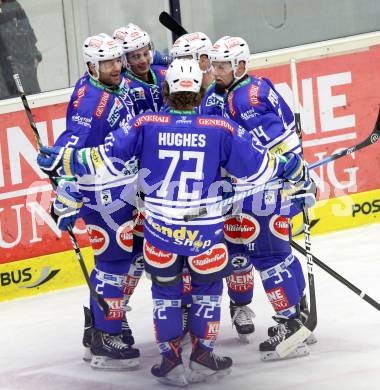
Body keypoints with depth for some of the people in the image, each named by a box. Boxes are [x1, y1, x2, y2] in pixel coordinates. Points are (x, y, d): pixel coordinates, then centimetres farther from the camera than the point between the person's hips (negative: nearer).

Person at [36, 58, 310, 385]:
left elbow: (105, 160, -5)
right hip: (205, 231, -1)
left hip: (160, 228, 1)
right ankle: (203, 358, 21)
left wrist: (62, 159, 8)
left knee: (165, 289, 20)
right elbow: (256, 167, -2)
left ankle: (171, 362, 19)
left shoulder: (146, 125, -5)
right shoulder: (222, 128, -6)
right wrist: (292, 168, 16)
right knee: (207, 287, 22)